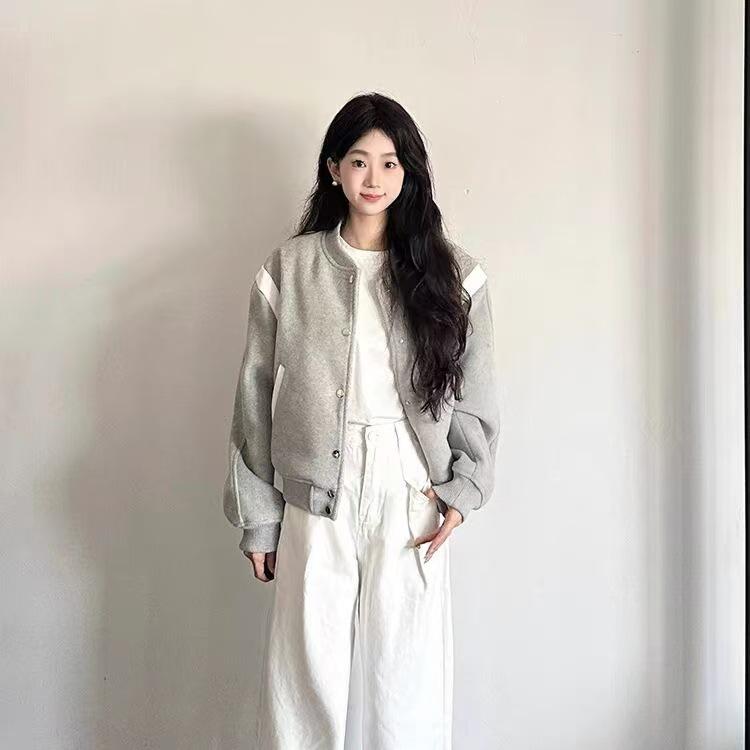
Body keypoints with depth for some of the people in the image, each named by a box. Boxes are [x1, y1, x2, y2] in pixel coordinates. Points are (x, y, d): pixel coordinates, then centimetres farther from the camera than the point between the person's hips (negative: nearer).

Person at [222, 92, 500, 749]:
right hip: (314, 504, 0)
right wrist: (258, 518, 4)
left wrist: (463, 491, -3)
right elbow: (257, 398, 4)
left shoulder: (452, 275, 3)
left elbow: (476, 395, 7)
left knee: (407, 684, 7)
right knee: (304, 681, 8)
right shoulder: (287, 271, 3)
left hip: (412, 504, 0)